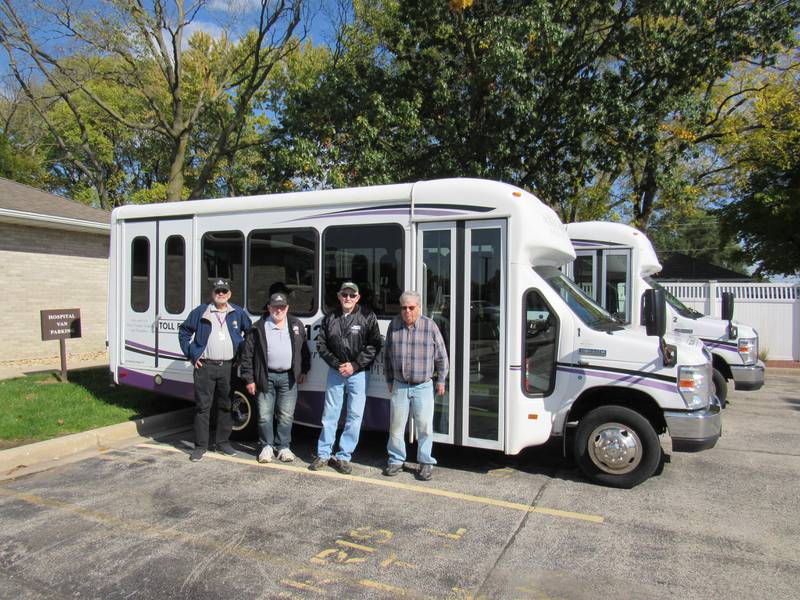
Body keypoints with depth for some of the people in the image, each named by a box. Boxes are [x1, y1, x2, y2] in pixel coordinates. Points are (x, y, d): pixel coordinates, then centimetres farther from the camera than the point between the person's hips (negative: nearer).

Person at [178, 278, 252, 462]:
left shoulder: (238, 313, 8)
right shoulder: (200, 312, 4)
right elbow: (184, 332, 11)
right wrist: (191, 354, 3)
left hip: (228, 367, 2)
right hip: (205, 366, -2)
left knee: (226, 405, 10)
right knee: (203, 406, 0)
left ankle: (222, 441, 22)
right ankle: (200, 445, 8)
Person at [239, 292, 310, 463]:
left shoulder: (296, 325, 7)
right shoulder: (259, 328, -1)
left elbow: (304, 350, 15)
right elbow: (247, 354, 0)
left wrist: (303, 371, 11)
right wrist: (249, 379, -2)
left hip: (288, 377, 2)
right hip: (266, 377, -1)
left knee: (286, 415, 6)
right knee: (265, 415, 4)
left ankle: (283, 447, 20)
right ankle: (266, 446, 19)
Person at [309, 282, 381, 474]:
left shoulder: (367, 317, -2)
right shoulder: (330, 318, 7)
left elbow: (374, 345, -6)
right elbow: (321, 345, 7)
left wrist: (355, 365, -12)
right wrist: (337, 364, -6)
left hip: (359, 373, -2)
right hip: (335, 371, 3)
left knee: (355, 415, 0)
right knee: (330, 414, 9)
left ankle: (344, 457, 11)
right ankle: (323, 454, 20)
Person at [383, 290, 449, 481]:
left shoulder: (430, 326, -4)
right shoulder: (394, 325, 3)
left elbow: (441, 356, 3)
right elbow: (387, 355, 12)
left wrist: (441, 381, 4)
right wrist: (389, 380, 13)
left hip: (423, 387, -2)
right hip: (399, 386, 2)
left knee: (424, 426, 3)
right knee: (396, 426, 9)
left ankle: (426, 463, 18)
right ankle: (396, 460, 24)